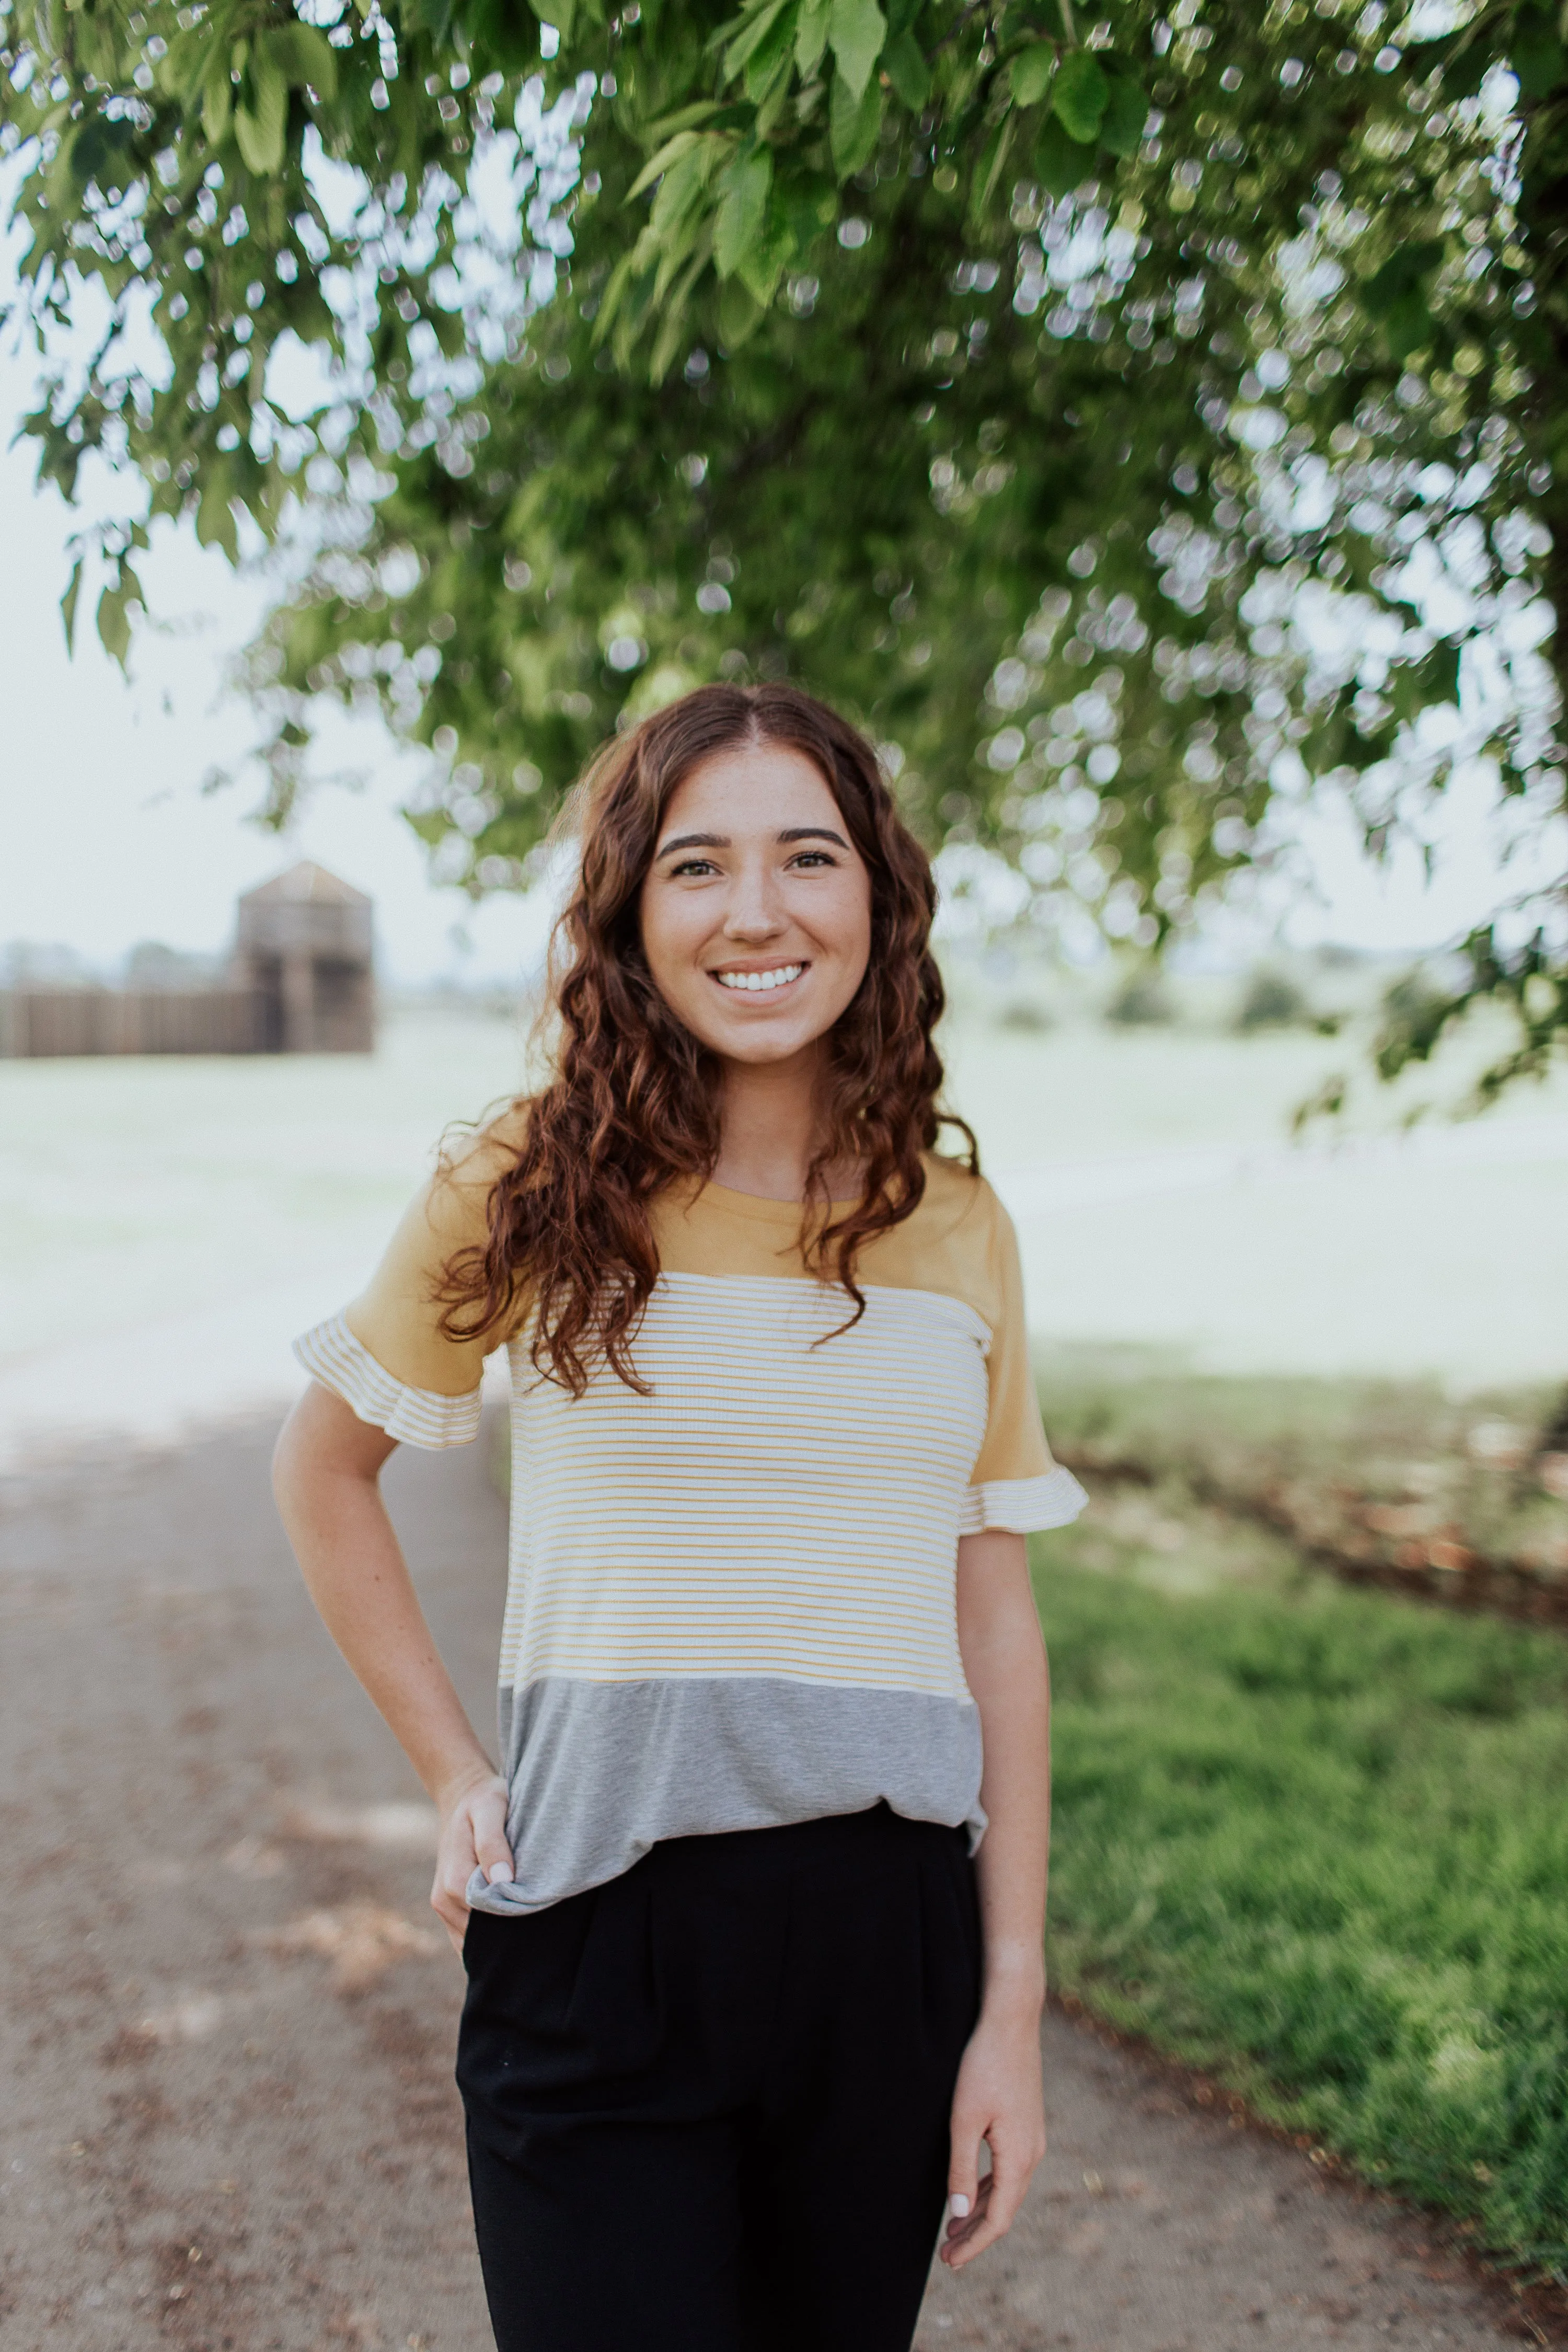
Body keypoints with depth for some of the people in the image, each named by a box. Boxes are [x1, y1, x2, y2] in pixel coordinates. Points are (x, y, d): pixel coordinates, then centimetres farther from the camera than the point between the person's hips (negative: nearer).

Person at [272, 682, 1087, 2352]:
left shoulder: (954, 1228, 2)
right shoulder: (532, 1193, -5)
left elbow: (994, 1620, 3)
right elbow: (323, 1472, 8)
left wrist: (1013, 2006, 2)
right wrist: (451, 1778, 1)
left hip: (889, 1925, 3)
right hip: (601, 1932, -2)